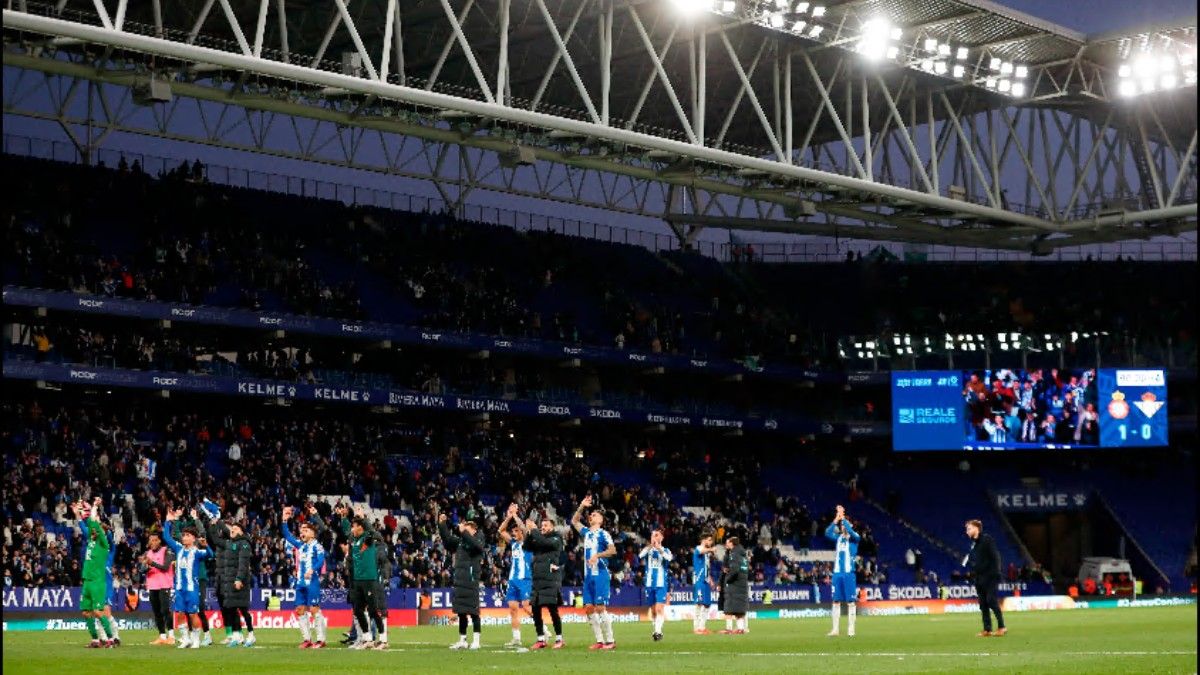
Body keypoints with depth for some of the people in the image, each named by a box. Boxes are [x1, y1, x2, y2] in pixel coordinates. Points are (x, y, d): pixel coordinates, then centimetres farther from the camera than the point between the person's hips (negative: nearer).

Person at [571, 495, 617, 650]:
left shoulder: (602, 534, -3)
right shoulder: (586, 532, 17)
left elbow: (613, 550, -16)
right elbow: (574, 521, 32)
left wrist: (597, 555, -26)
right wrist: (581, 507, 21)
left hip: (600, 575, -7)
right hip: (588, 576, 7)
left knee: (600, 608, -11)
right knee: (589, 608, 2)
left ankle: (610, 641, -5)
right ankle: (599, 641, 6)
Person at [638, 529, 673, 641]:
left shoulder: (665, 550, 5)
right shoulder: (648, 550, 9)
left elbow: (669, 558, -18)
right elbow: (640, 556, -13)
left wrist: (659, 548, -30)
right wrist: (650, 546, -28)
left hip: (661, 584, -3)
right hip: (649, 584, 3)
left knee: (659, 608, -13)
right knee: (653, 610, 8)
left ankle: (658, 631, -20)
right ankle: (657, 630, 19)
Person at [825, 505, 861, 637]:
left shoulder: (854, 538, 3)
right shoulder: (838, 538, 14)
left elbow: (850, 531, -19)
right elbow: (827, 533, -4)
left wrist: (843, 518, -14)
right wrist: (836, 519, -10)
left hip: (849, 573, -4)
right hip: (837, 573, 4)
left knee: (851, 601, -3)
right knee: (836, 601, 5)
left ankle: (851, 629, -1)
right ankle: (835, 629, 8)